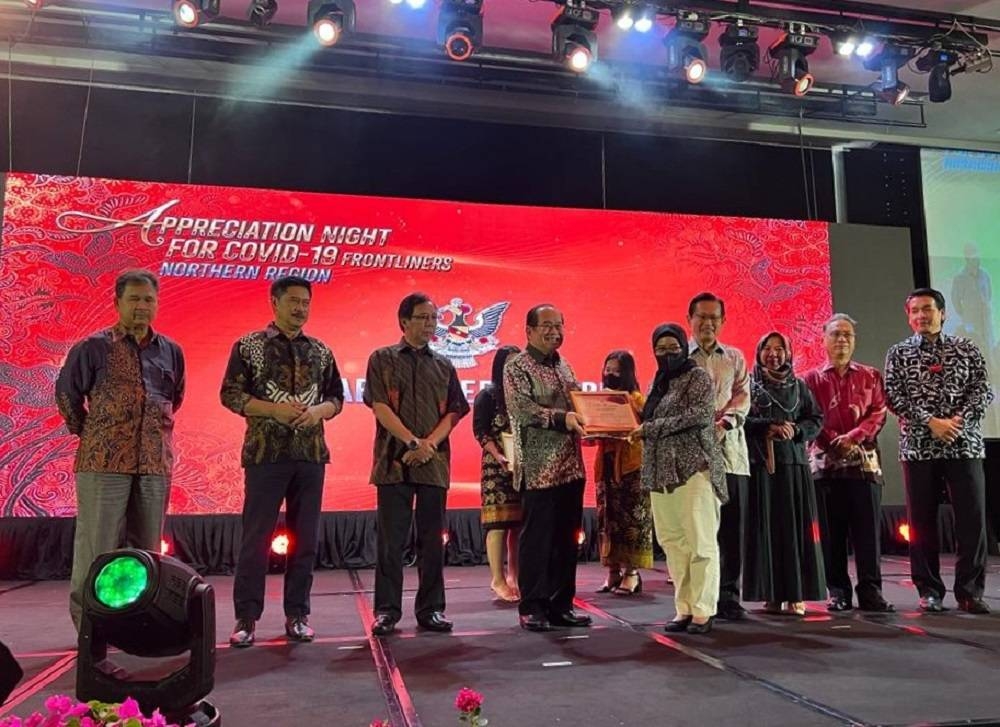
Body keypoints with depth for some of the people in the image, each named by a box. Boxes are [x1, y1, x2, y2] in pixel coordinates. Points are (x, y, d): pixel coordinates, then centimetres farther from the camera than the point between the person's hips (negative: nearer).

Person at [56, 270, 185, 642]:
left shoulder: (171, 351, 10)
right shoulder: (94, 346, -2)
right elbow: (66, 392, 5)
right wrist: (87, 433, 7)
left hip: (155, 461, 4)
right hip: (104, 460, -4)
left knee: (147, 544, 11)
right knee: (97, 543, 0)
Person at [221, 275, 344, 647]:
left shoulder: (321, 351, 11)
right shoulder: (249, 345, 2)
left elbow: (336, 398, 14)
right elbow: (230, 394, -3)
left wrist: (319, 410, -9)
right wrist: (275, 409, -15)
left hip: (311, 454, 3)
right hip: (265, 452, -3)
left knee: (305, 537, 6)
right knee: (256, 536, -1)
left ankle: (297, 614, 16)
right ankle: (246, 617, 10)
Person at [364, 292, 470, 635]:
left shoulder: (444, 366, 14)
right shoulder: (382, 359, 5)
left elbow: (453, 412, 7)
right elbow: (380, 407, -4)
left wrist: (429, 444, -10)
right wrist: (413, 442, -13)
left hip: (434, 462, 3)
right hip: (393, 461, -2)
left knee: (432, 540, 6)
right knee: (391, 540, 0)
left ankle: (431, 609, 15)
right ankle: (387, 610, 9)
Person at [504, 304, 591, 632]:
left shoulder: (563, 366, 18)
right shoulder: (517, 366, -5)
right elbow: (522, 407, -18)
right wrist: (561, 418, -29)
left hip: (571, 466, 7)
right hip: (538, 467, -7)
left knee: (567, 538, 10)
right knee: (537, 539, -1)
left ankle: (561, 604, 20)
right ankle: (531, 608, 10)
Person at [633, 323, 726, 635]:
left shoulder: (698, 377, -1)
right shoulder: (657, 383, 19)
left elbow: (701, 415, -16)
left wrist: (650, 428, -15)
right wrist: (637, 428, 2)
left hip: (693, 467, -6)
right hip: (661, 471, 6)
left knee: (700, 541, -4)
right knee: (672, 541, 4)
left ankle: (703, 611, 3)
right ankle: (684, 608, 12)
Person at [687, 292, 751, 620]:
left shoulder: (735, 358, 18)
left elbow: (743, 397, 7)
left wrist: (724, 423, -12)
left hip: (730, 450, 3)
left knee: (732, 527, 3)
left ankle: (729, 596, 14)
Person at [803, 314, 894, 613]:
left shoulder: (870, 376, 12)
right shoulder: (812, 378, 8)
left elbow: (878, 413, 2)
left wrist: (853, 437, -12)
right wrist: (835, 441, -13)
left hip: (864, 460, 1)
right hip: (826, 461, 0)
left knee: (867, 527, -2)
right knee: (832, 530, 2)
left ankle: (870, 591, 4)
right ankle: (838, 592, 10)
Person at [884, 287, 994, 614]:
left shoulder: (966, 349, 9)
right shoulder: (898, 353, 7)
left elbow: (983, 391, 1)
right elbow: (894, 397, -2)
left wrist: (958, 420, -15)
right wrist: (931, 422, -14)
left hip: (964, 444, 0)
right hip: (918, 446, 0)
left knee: (973, 519, -1)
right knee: (922, 521, 3)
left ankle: (970, 591, 10)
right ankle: (929, 590, 13)